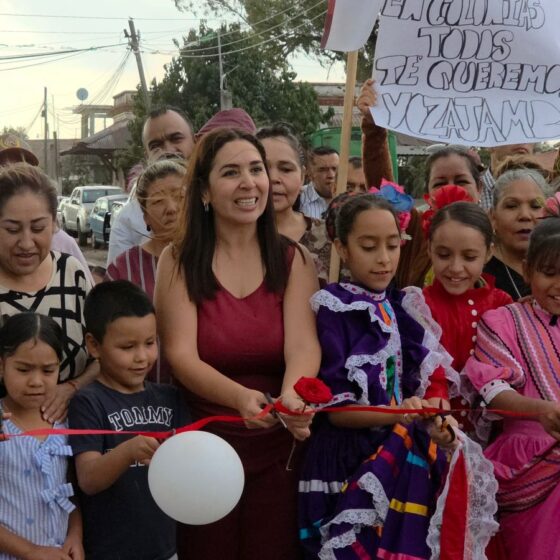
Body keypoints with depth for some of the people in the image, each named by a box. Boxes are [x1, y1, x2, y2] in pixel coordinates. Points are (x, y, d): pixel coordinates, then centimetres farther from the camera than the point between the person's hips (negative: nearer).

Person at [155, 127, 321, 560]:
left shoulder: (294, 260, 0)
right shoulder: (179, 261, -5)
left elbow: (303, 344, -13)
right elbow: (180, 355, -14)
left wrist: (291, 396, -36)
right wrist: (241, 397, -33)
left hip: (277, 448, 1)